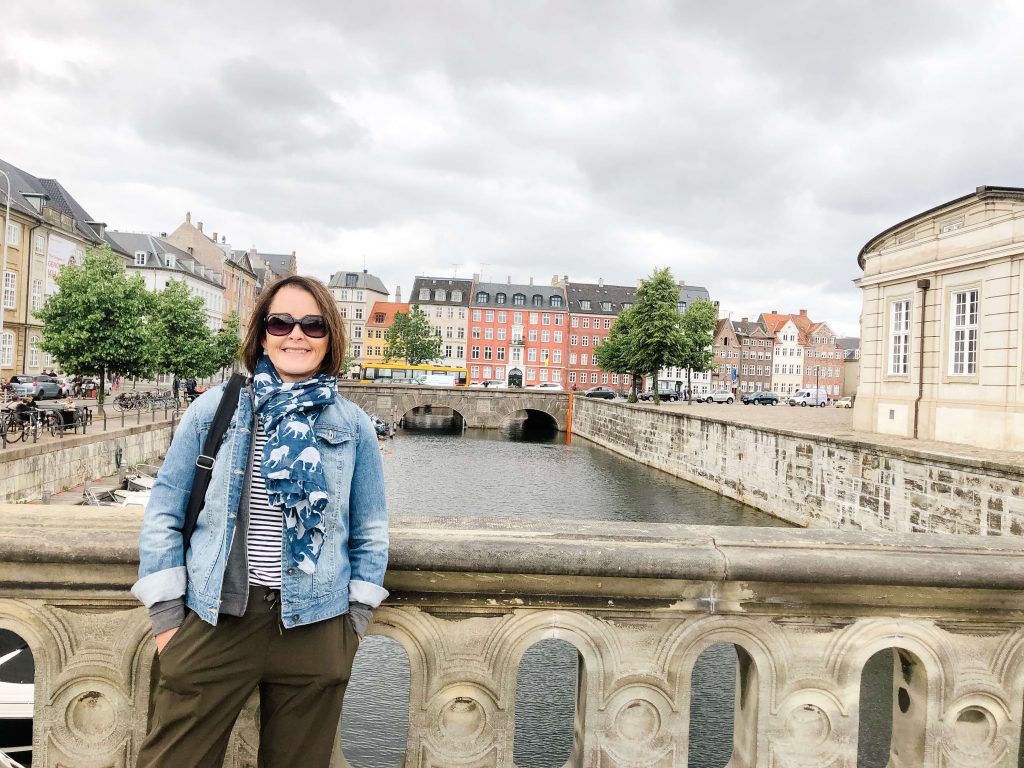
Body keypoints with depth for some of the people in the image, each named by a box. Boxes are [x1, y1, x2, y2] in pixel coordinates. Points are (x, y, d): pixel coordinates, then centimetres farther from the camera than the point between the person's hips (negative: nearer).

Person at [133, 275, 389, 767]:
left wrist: (356, 620, 3)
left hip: (315, 626, 1)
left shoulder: (353, 425, 2)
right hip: (211, 618, 0)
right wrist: (166, 615, 0)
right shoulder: (213, 408, 0)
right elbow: (163, 514, 4)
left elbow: (370, 533, 7)